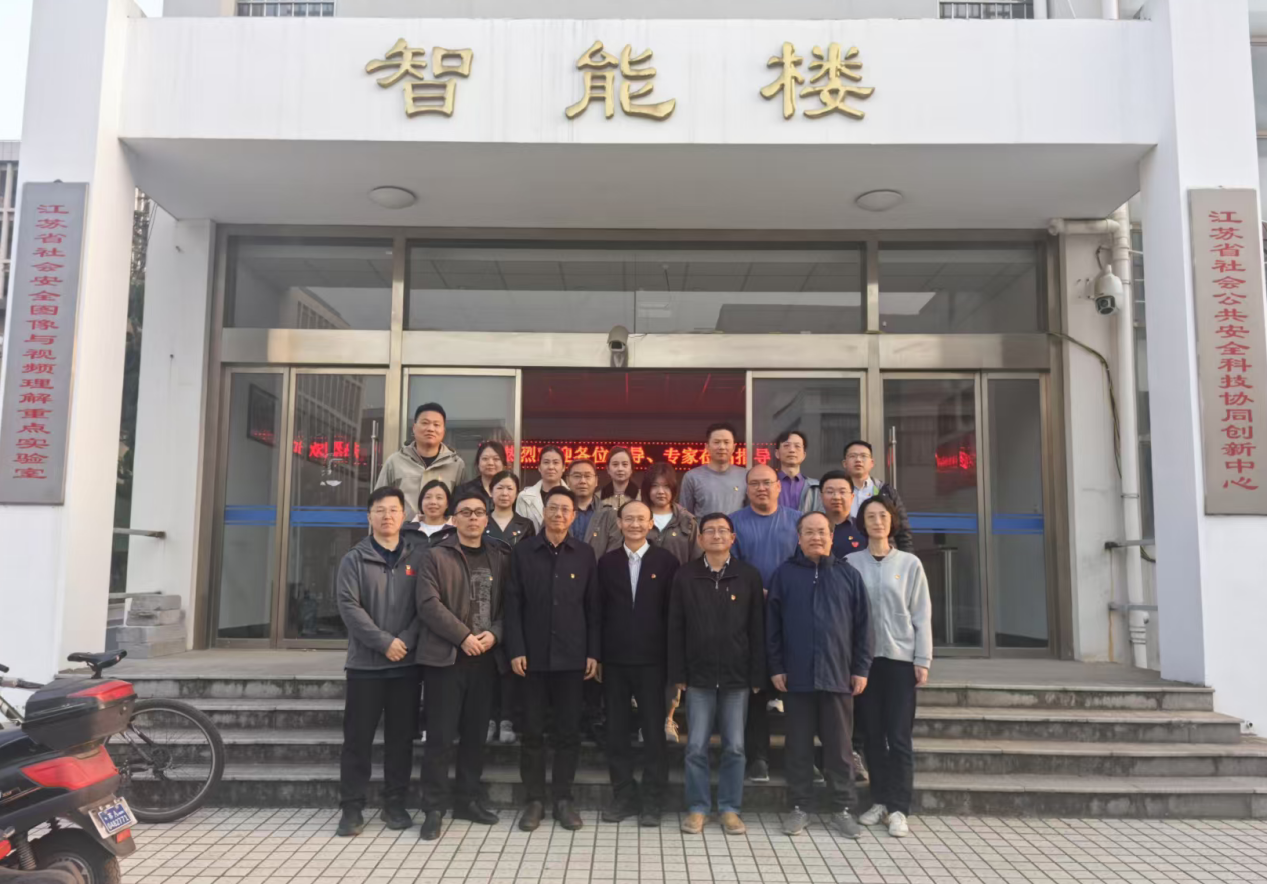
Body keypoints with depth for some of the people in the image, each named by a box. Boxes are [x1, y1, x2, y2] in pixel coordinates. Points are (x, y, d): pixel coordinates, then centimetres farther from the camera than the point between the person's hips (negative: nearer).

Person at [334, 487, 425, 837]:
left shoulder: (420, 557, 5)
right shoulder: (354, 559, 3)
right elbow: (348, 606, -8)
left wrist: (406, 641, -14)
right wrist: (384, 642, -16)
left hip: (407, 663, 1)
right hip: (365, 663, -1)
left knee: (401, 737, 8)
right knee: (358, 737, 3)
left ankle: (395, 804, 19)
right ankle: (352, 807, 14)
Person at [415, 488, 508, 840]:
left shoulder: (500, 557, 10)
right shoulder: (437, 556, 0)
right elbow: (429, 604, -10)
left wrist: (494, 634, -10)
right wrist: (464, 636, -15)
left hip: (485, 658, 4)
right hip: (445, 656, -3)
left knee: (476, 732, 11)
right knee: (441, 734, -2)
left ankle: (468, 799, 24)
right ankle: (435, 807, 8)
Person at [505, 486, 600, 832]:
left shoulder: (585, 555, 4)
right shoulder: (522, 552, 2)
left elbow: (593, 607, 5)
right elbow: (513, 605, 0)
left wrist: (594, 652, 0)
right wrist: (515, 650, -8)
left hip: (571, 656, 1)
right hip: (533, 655, 0)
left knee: (568, 730, 6)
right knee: (533, 730, 5)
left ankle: (563, 799, 17)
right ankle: (535, 800, 16)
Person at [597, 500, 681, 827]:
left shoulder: (666, 561, -1)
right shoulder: (607, 562, 6)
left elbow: (673, 611, -1)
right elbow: (599, 610, 5)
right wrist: (596, 655, -1)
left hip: (651, 659, -2)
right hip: (614, 659, 3)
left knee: (654, 731, 4)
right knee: (616, 731, 9)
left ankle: (652, 801, 15)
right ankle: (623, 796, 21)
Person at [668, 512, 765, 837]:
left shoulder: (749, 576, 1)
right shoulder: (685, 576, 1)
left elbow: (757, 629, 1)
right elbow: (675, 628, 2)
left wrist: (757, 676, -2)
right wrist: (678, 674, -2)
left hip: (737, 675, 0)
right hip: (699, 675, 0)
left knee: (734, 747, 7)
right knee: (696, 747, 4)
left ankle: (730, 809, 19)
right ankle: (697, 808, 17)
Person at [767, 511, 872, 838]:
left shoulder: (848, 575, 5)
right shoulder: (785, 574, 2)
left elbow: (862, 625, 6)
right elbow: (772, 624, 2)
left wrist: (861, 668, 1)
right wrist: (775, 667, -2)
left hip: (838, 675, 1)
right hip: (797, 675, 0)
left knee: (839, 746, 8)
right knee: (798, 745, 8)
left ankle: (841, 809, 18)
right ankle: (798, 807, 18)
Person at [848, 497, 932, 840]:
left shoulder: (909, 563, 3)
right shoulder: (851, 563, 2)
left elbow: (921, 615, 3)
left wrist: (922, 660, -2)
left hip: (900, 658, -1)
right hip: (864, 657, 1)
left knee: (899, 736, -1)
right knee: (872, 733, 8)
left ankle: (898, 808, 6)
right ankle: (879, 801, 19)